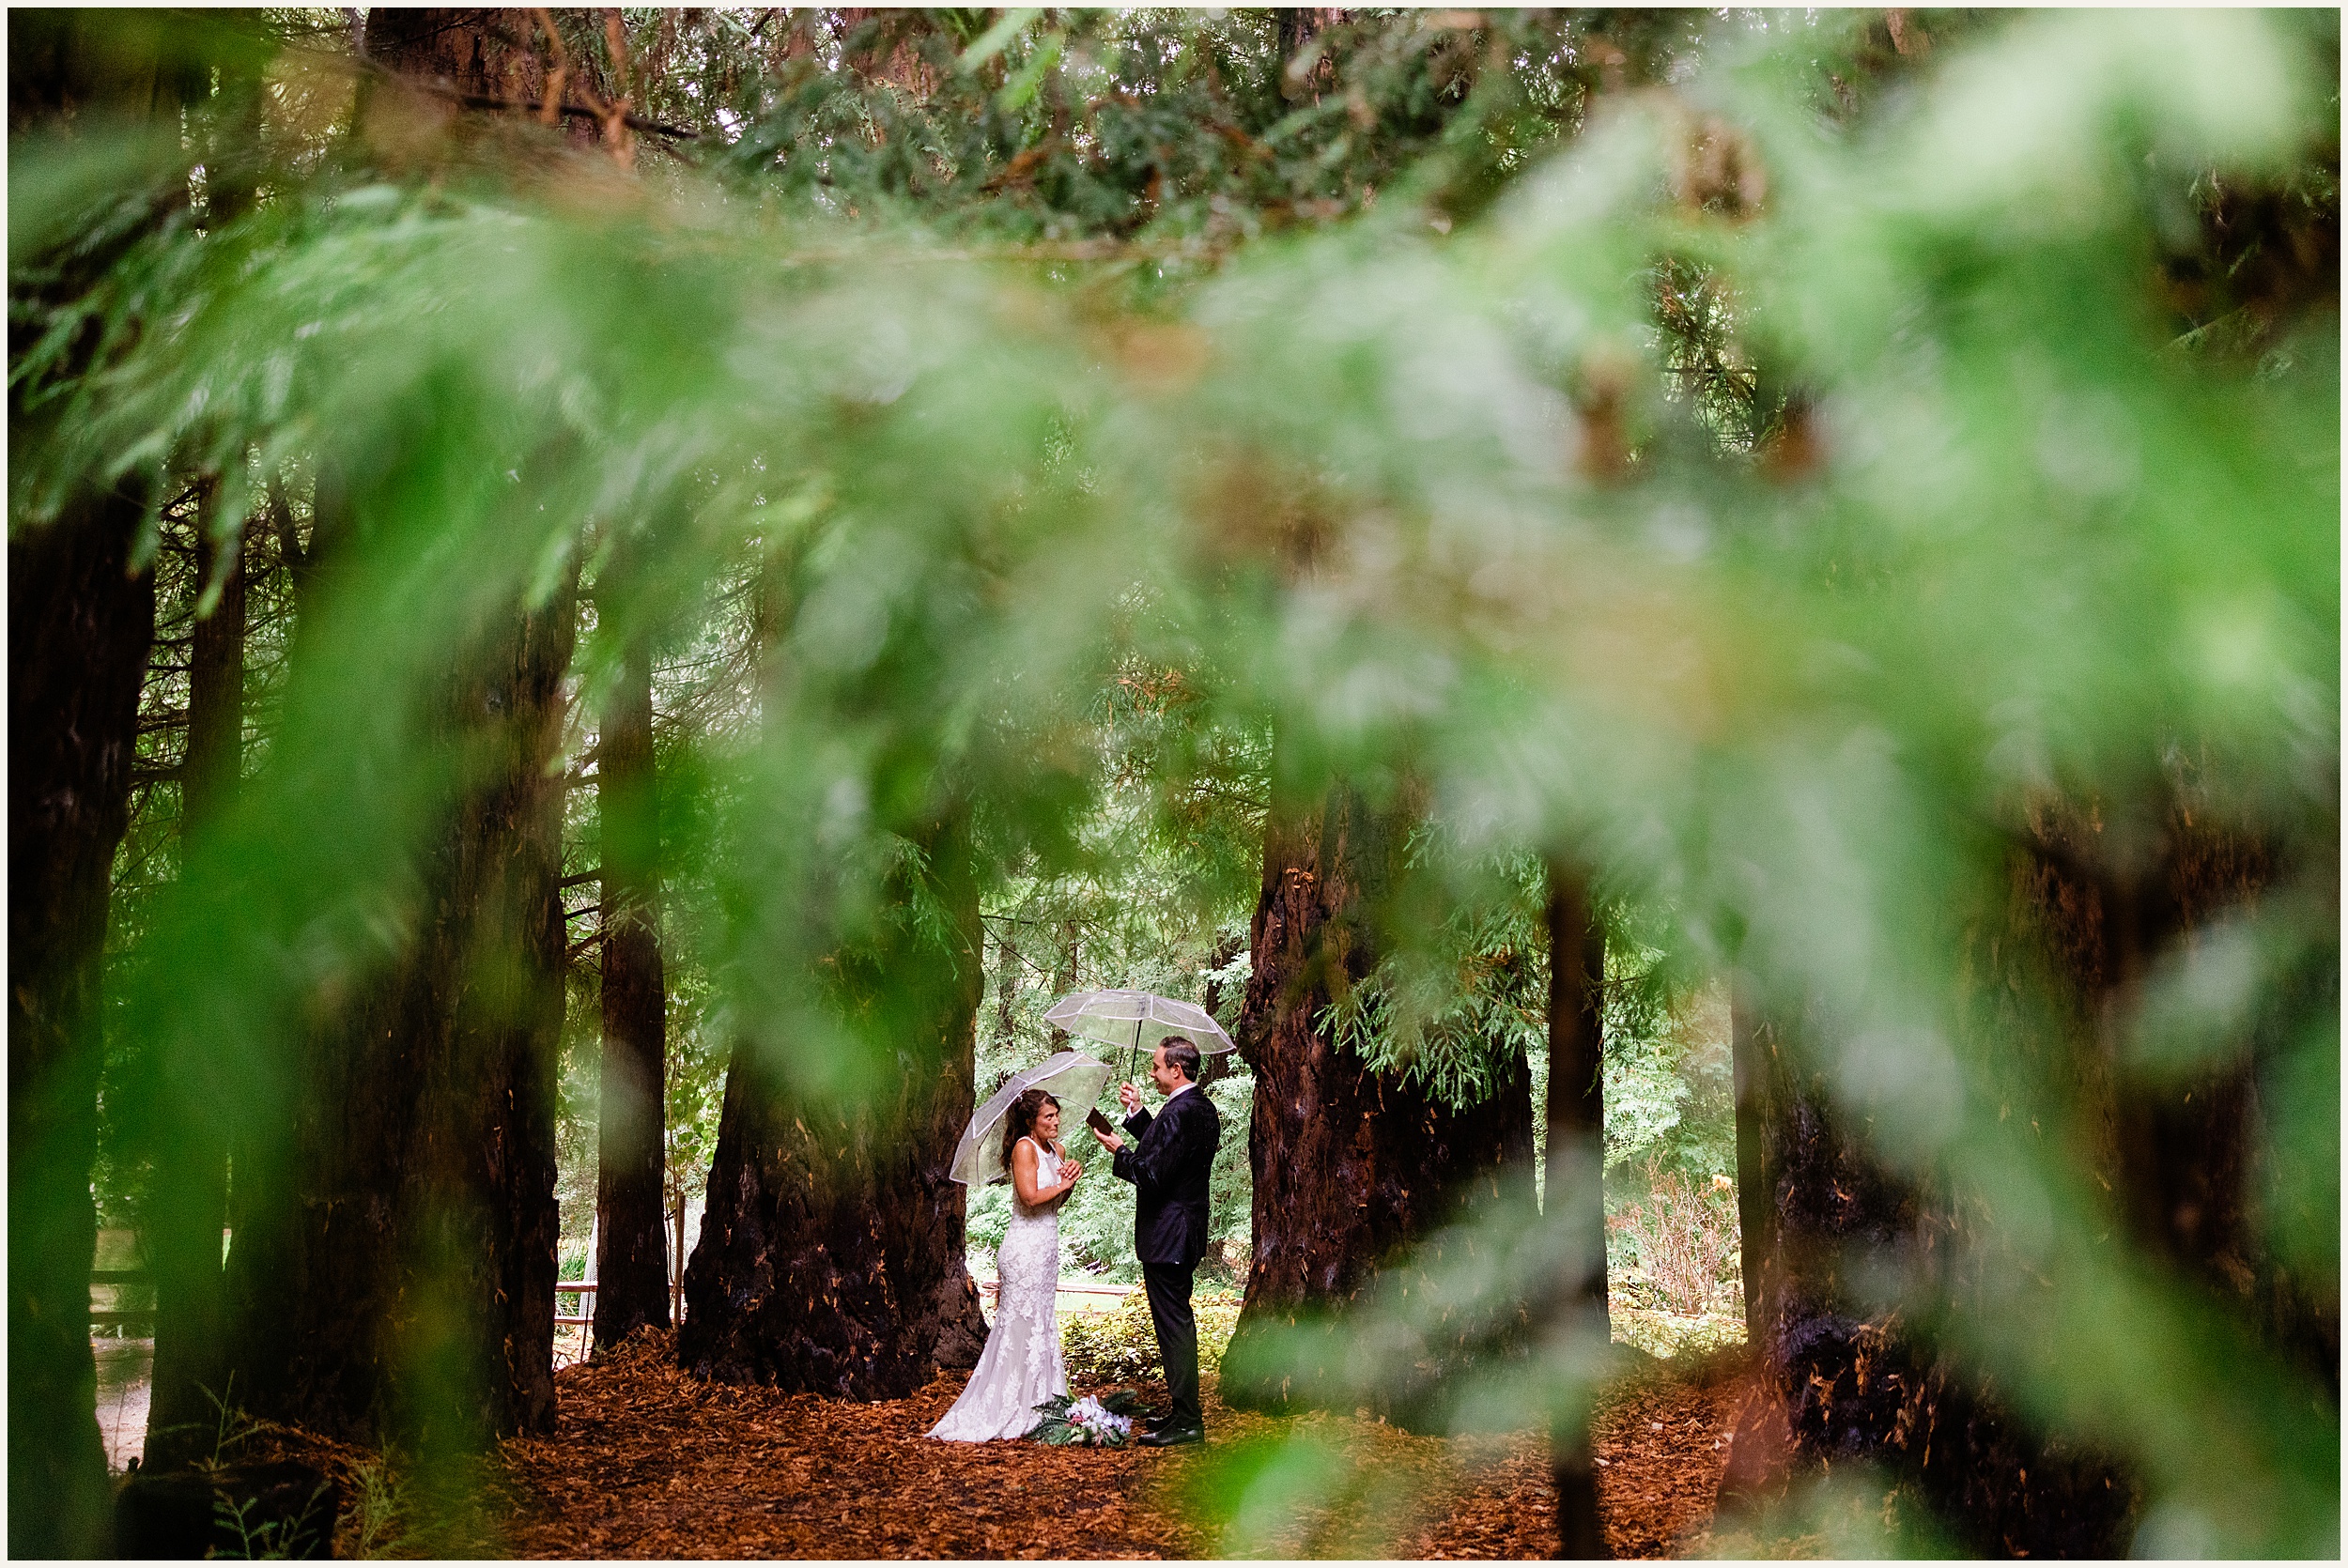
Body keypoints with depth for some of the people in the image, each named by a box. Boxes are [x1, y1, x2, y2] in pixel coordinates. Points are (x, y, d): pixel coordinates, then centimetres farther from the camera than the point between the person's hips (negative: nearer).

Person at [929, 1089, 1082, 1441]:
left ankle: (1039, 1407, 16)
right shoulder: (1024, 1148, -13)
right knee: (1019, 1329, -6)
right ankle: (993, 1414, -2)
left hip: (1047, 1249, 9)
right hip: (1025, 1249, -9)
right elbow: (1031, 1197, -22)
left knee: (1044, 1327, 10)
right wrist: (1063, 1185, -8)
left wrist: (1069, 1182, -3)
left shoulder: (1057, 1150, 12)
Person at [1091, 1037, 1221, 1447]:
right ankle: (1184, 1412, 27)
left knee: (1173, 1327, -5)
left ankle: (1186, 1423, -2)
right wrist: (1137, 1113, 15)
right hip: (1186, 1232, 11)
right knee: (1179, 1325, 18)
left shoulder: (1180, 1113, -22)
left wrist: (1119, 1152, -10)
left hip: (1167, 1237, -11)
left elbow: (1153, 1175, -24)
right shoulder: (1203, 1108, 10)